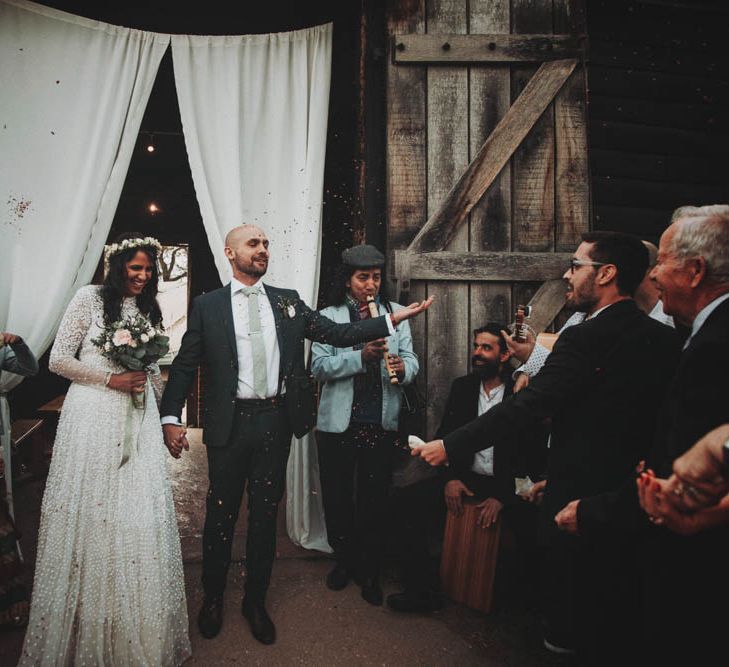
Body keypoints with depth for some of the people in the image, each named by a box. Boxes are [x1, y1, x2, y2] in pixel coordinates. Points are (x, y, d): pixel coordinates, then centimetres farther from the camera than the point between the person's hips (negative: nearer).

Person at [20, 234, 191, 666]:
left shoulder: (150, 310, 13)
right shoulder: (90, 298, -1)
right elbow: (58, 360, -4)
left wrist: (165, 415, 11)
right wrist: (112, 379, -12)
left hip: (139, 420, 4)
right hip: (93, 419, -4)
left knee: (139, 519, 5)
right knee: (90, 515, 5)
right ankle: (86, 632, 23)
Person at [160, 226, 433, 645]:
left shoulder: (288, 301, 6)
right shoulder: (208, 306, 1)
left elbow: (337, 333, 1)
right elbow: (185, 365, 0)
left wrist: (392, 320, -7)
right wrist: (171, 417, -9)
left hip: (276, 422, 2)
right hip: (229, 423, -1)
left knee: (266, 514, 14)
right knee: (221, 514, 12)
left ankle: (256, 601, 34)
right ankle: (213, 598, 36)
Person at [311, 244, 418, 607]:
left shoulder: (395, 313, 8)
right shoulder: (328, 316, 1)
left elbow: (410, 358, 2)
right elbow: (319, 366, -11)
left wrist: (403, 368, -22)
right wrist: (361, 355, -24)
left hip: (382, 423, 1)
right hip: (338, 423, 0)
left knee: (375, 499, 9)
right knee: (337, 496, 13)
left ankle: (370, 570, 28)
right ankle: (345, 560, 36)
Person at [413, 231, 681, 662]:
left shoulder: (586, 339, -23)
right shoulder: (666, 339, -1)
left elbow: (523, 408, -27)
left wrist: (449, 446, -21)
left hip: (579, 503, -7)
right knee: (618, 613, 24)